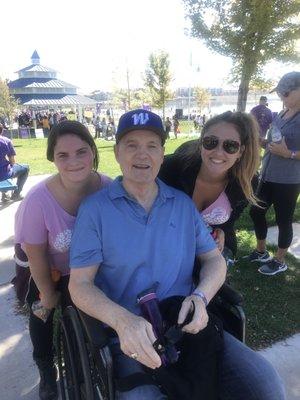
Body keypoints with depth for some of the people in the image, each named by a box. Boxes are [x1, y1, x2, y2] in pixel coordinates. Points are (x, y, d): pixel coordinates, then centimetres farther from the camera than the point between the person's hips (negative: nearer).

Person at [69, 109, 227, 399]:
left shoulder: (183, 204, 5)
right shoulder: (94, 209, -5)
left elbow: (214, 259, 9)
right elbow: (80, 284, -7)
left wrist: (201, 297, -12)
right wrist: (123, 320, -26)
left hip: (187, 328, 3)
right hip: (129, 342, -2)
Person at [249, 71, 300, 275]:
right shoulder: (282, 115, 11)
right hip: (268, 176, 8)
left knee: (283, 220, 6)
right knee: (256, 212, 15)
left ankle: (280, 261, 24)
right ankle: (261, 251, 35)